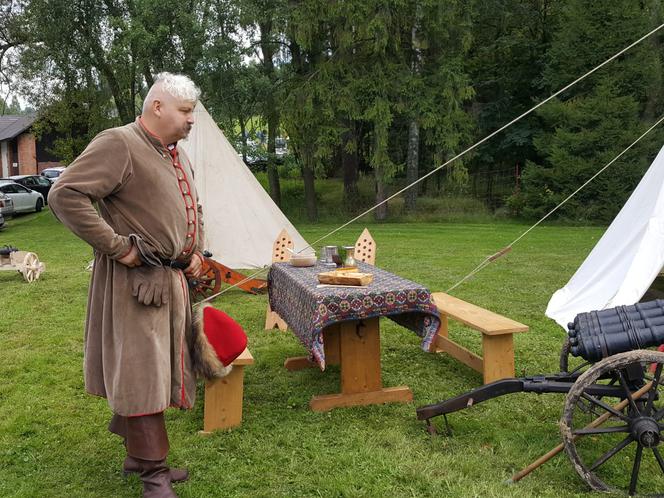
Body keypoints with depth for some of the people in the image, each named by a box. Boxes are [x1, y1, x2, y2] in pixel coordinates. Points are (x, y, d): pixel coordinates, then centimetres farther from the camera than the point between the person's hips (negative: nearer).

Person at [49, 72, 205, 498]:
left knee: (161, 369, 15)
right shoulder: (118, 144, -13)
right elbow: (65, 196, -21)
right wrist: (118, 247, -20)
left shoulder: (177, 156, 16)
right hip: (136, 280, -9)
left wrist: (196, 253, 15)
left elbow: (193, 209, 30)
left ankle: (138, 454, 31)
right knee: (141, 373, -2)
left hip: (173, 278, 9)